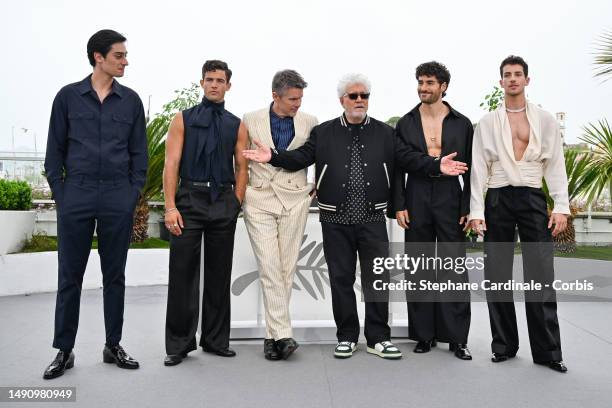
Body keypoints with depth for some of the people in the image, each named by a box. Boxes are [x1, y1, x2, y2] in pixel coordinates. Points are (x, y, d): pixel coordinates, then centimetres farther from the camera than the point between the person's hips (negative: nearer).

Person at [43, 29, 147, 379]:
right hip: (76, 196, -1)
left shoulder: (131, 100, 7)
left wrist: (133, 194, 0)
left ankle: (114, 346, 20)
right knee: (70, 276, 5)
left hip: (118, 199, 1)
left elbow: (139, 153, 8)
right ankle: (64, 350, 17)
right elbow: (55, 150, 6)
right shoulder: (68, 96, 5)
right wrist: (60, 195, -1)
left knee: (115, 275, 8)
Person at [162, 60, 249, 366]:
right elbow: (171, 164, -1)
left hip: (224, 202, 2)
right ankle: (179, 344, 12)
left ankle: (215, 340, 21)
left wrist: (236, 204, -1)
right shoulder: (183, 120, 6)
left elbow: (242, 168, 10)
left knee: (220, 273, 8)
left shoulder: (236, 125, 12)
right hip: (189, 200, -2)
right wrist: (170, 206, -10)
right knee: (182, 273, -1)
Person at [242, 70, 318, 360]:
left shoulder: (309, 122, 5)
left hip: (294, 199, 1)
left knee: (287, 268, 2)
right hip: (259, 199, -1)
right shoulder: (251, 120, 3)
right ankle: (283, 334, -7)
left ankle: (272, 334, 13)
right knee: (269, 266, -10)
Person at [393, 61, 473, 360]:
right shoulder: (406, 123, 8)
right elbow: (398, 168, 6)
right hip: (416, 202, 1)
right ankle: (424, 334, 17)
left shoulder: (462, 124, 6)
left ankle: (457, 337, 11)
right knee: (419, 270, 6)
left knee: (454, 268, 1)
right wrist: (399, 206, -2)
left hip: (451, 201, -1)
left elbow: (470, 170, 5)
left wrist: (468, 209, -3)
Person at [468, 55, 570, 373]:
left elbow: (555, 165, 5)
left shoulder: (545, 120, 9)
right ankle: (504, 345, 16)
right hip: (498, 200, 0)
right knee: (497, 275, 4)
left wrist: (561, 207, -5)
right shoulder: (488, 123, 7)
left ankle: (547, 351, 7)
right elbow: (478, 168, 2)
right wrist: (476, 210, -6)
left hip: (533, 198, 0)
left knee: (540, 276, -2)